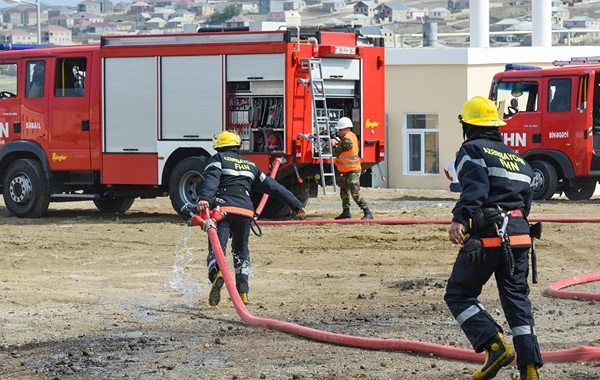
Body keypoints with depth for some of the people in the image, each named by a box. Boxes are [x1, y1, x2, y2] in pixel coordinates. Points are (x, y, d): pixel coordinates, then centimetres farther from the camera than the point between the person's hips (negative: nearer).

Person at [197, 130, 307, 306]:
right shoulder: (250, 165, 27)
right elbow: (273, 186, 28)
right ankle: (243, 292, 13)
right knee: (241, 251, 19)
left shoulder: (218, 159, 13)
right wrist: (296, 205, 32)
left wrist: (204, 198, -27)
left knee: (216, 248, -13)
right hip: (245, 211, 4)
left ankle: (217, 273, -44)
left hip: (223, 208, -4)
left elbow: (211, 179, -10)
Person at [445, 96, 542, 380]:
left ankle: (495, 347, -14)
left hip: (486, 236, -7)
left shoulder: (472, 150, -1)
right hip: (518, 236, 7)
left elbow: (475, 188, -19)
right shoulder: (516, 157, 22)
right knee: (517, 298, 11)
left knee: (459, 295, 4)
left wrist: (460, 218, -32)